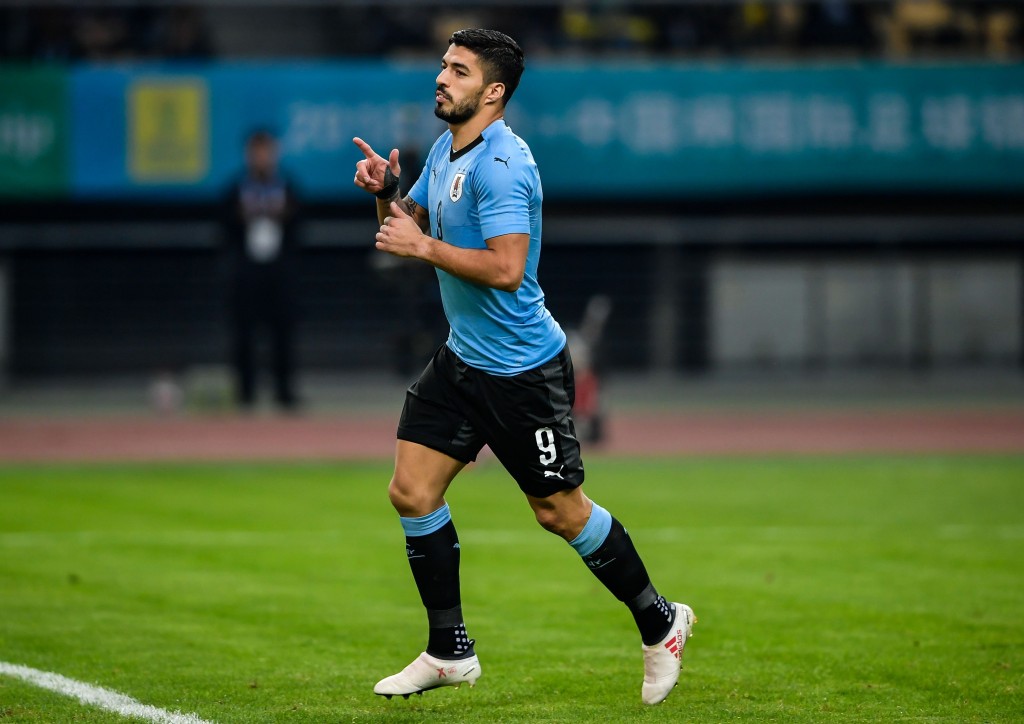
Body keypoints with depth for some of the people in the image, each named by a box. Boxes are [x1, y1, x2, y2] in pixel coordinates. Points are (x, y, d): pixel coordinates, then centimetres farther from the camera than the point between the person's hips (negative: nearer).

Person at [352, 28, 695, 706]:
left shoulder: (501, 164, -22)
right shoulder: (445, 149, 8)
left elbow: (506, 268, -29)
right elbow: (411, 222, 20)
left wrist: (424, 246, -25)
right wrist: (387, 192, -1)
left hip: (523, 368, -9)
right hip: (462, 358, 9)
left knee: (560, 511, 1)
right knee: (412, 491, 1)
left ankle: (660, 623, 21)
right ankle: (450, 652, 12)